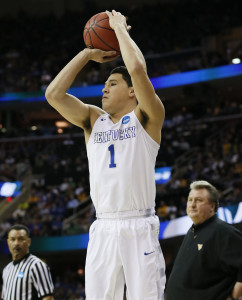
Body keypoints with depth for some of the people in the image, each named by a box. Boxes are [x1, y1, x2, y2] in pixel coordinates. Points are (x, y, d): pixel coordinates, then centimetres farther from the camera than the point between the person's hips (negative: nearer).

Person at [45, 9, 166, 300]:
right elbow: (53, 94, 5)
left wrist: (120, 28, 1)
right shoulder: (93, 119, 17)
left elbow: (137, 70, -13)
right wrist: (88, 53, 11)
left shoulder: (145, 118, 3)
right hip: (103, 229, 4)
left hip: (139, 229, -4)